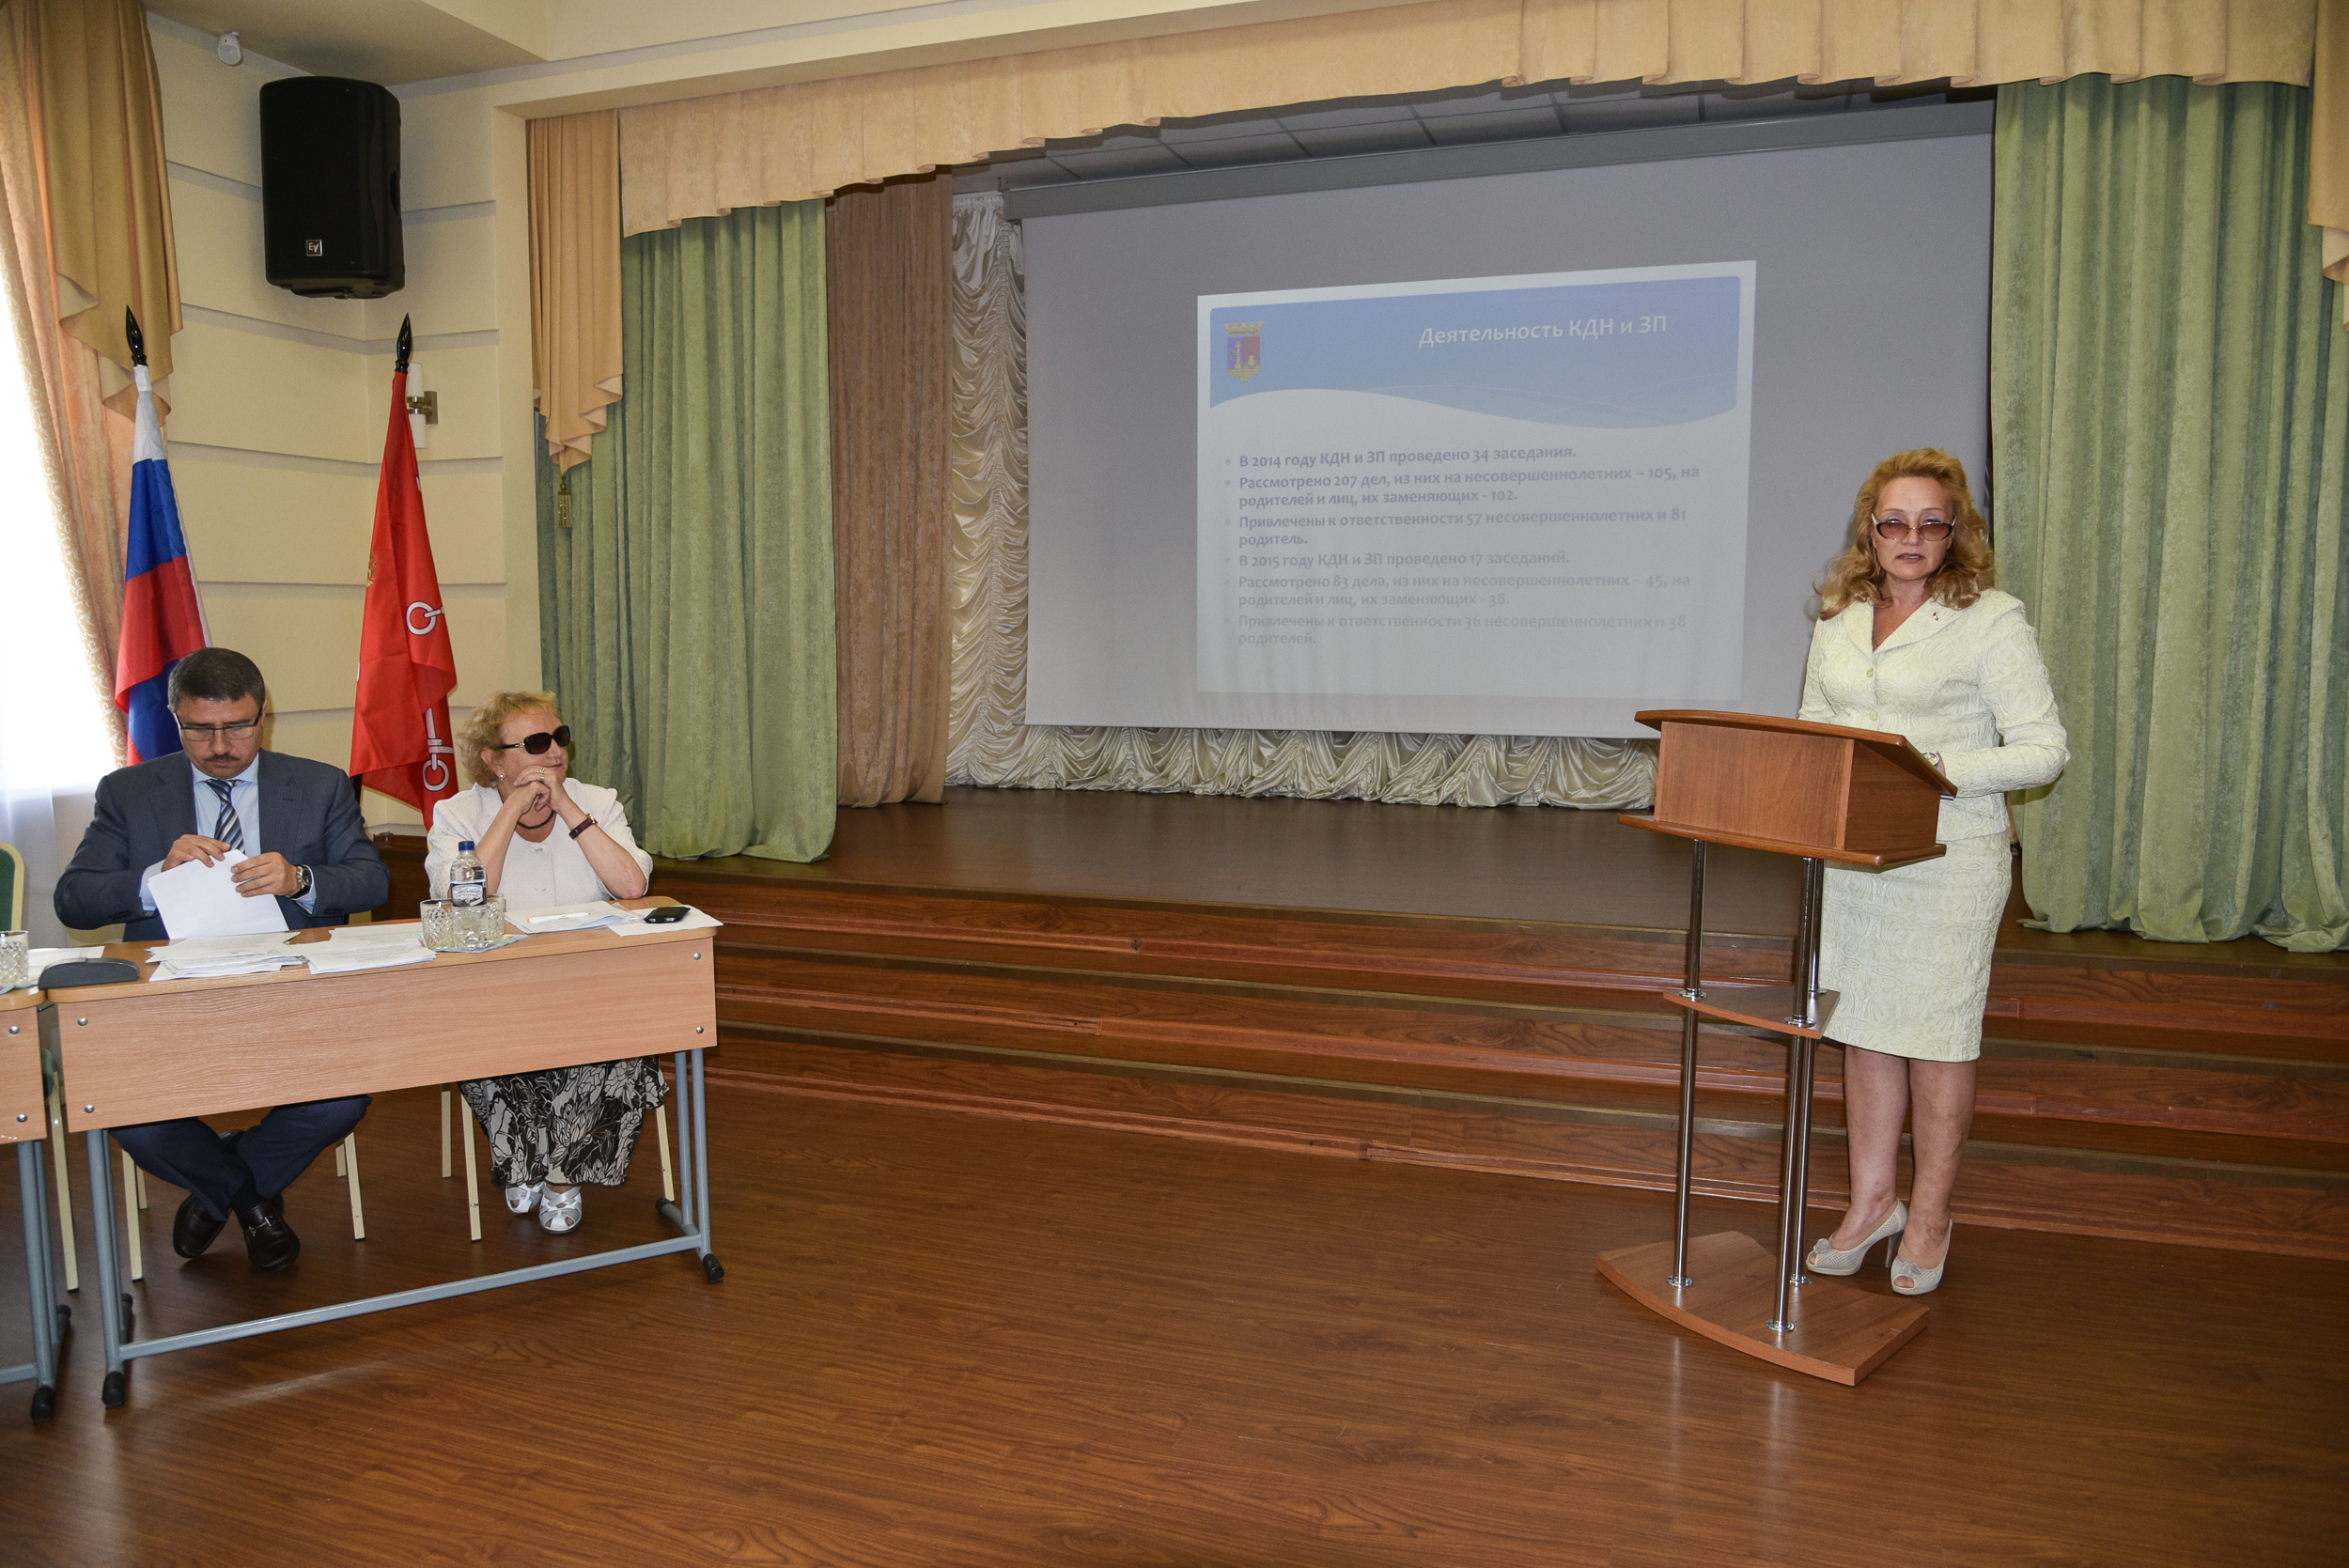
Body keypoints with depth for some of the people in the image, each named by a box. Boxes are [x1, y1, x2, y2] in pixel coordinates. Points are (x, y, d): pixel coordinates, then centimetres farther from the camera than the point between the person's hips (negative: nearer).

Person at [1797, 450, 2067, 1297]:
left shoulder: (1993, 621, -6)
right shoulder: (1838, 619, 10)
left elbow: (2044, 749, -8)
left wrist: (1941, 768, -21)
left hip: (1950, 859, -5)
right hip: (1849, 854, 5)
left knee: (1936, 1036, 5)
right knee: (1862, 1028, 10)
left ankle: (1929, 1214, 21)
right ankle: (1872, 1200, 25)